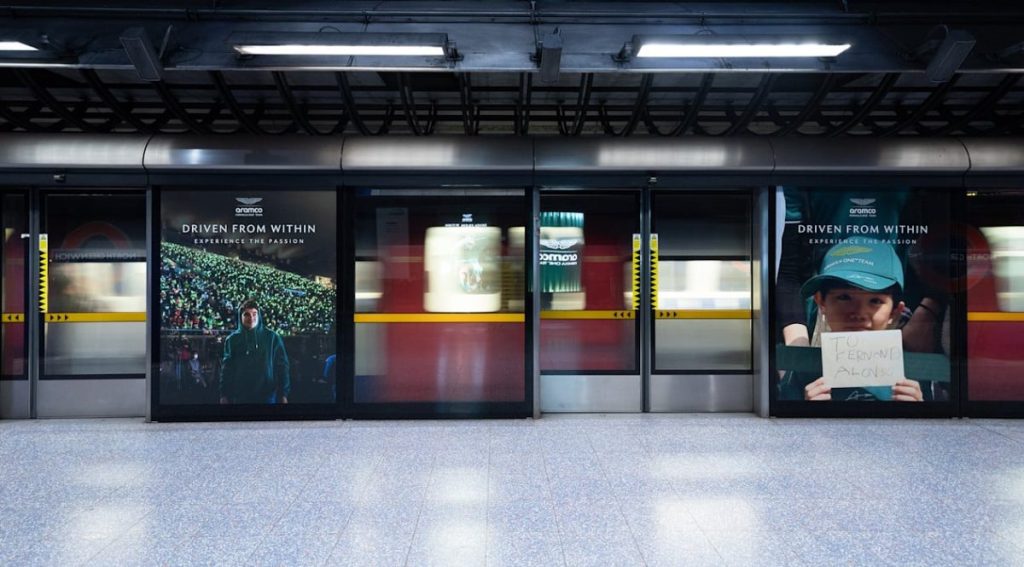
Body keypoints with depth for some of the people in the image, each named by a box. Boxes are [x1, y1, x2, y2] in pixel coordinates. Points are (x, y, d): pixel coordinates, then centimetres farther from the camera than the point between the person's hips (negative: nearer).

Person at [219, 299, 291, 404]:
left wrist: (283, 394, -4)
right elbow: (226, 369, 6)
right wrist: (224, 395, 0)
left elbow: (282, 366, 1)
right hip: (240, 396, 1)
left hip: (267, 396, -1)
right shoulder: (232, 340, 5)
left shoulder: (272, 338, 1)